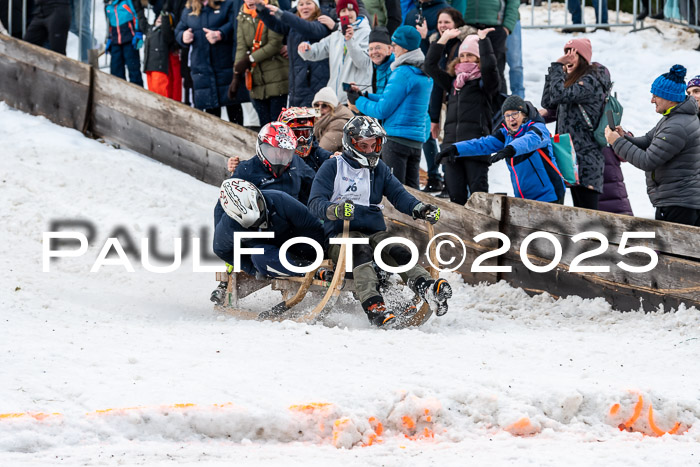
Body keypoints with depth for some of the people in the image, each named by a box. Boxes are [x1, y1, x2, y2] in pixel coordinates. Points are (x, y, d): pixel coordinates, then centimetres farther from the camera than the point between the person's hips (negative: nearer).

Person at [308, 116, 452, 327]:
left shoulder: (379, 169, 22)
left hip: (376, 232, 4)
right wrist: (334, 210, -30)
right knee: (360, 252, -37)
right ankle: (372, 305, -58)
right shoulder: (332, 167, 6)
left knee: (398, 252, -28)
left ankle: (427, 288, -54)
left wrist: (419, 209, -13)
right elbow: (315, 202, -6)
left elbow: (398, 194, 10)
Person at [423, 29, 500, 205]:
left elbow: (489, 65, -18)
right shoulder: (453, 82, 19)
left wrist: (483, 39, -8)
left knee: (478, 192, -7)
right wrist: (443, 39, 17)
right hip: (452, 145, 6)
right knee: (456, 194, 5)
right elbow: (430, 66, 21)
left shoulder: (485, 82, 2)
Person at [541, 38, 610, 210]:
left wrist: (557, 66, -10)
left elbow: (558, 95, -22)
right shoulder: (573, 79, 20)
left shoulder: (590, 81, -11)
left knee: (587, 213, -14)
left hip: (586, 159, -10)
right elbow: (547, 102, 20)